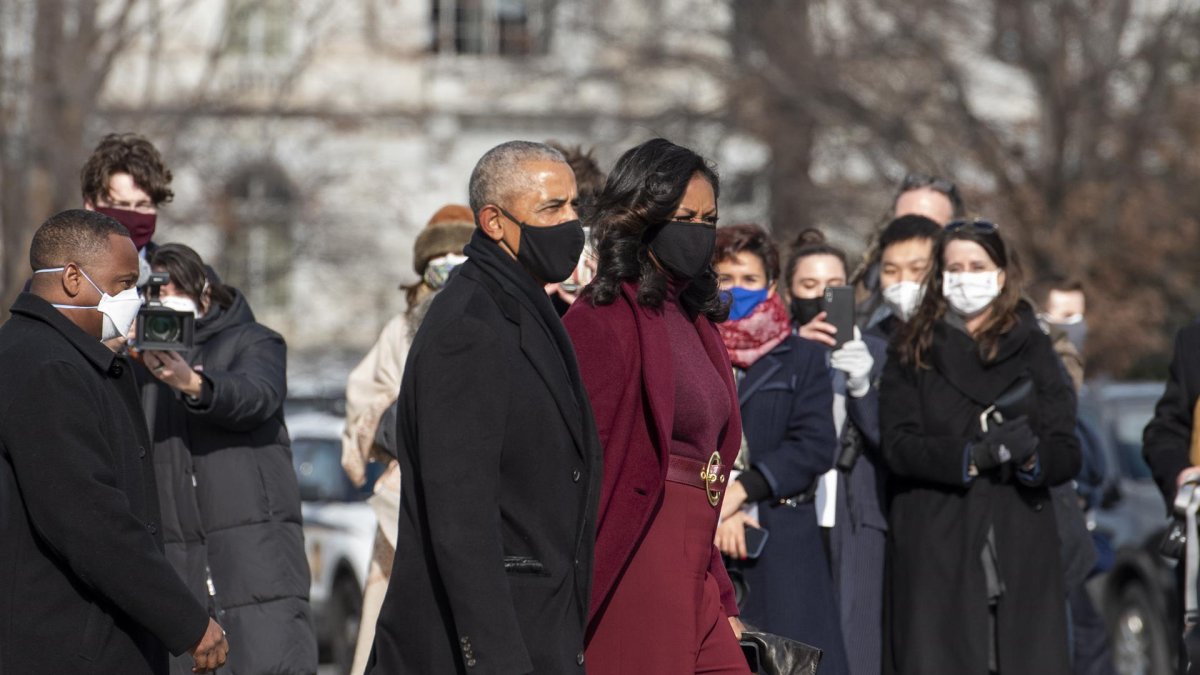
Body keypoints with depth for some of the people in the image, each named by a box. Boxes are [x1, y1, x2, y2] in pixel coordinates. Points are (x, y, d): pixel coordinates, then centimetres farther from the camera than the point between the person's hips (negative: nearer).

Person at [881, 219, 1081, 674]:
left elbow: (1067, 453, 5)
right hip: (936, 547, -1)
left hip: (1021, 547, 1)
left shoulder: (1031, 349, 13)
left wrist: (1032, 456, -18)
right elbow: (899, 445, -3)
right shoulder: (913, 353, 11)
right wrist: (972, 456, -18)